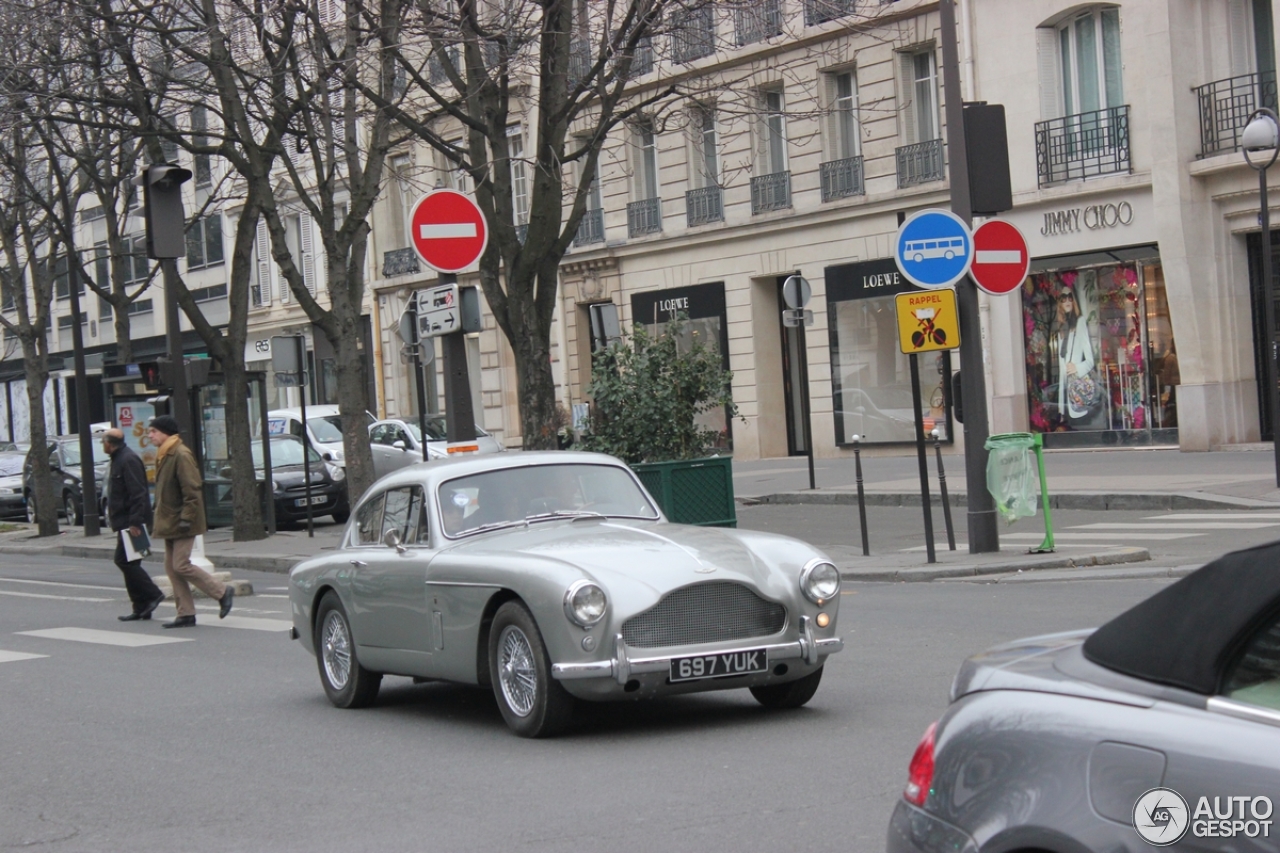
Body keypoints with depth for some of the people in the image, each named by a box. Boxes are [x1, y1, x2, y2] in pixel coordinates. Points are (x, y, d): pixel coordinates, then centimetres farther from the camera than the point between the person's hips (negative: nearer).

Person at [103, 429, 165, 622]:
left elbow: (137, 494, -22)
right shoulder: (119, 459, 18)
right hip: (125, 523, 11)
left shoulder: (128, 460, -15)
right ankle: (141, 609, 10)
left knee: (125, 561, -11)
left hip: (131, 523, -11)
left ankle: (152, 595, -7)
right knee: (127, 562, 9)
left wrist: (135, 522, -26)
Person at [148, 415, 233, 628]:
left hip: (181, 523, -10)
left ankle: (222, 592, 2)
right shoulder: (164, 455, 15)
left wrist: (186, 518, -24)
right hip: (169, 522, 10)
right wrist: (161, 520, 18)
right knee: (172, 567, 7)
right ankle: (186, 614, 10)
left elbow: (192, 489, -20)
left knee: (181, 566, -11)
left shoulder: (181, 455, -16)